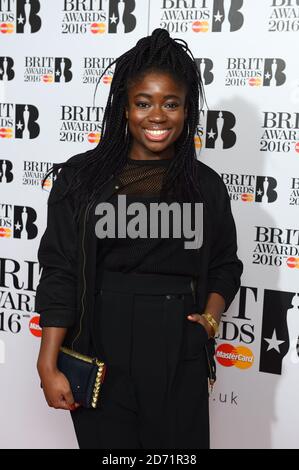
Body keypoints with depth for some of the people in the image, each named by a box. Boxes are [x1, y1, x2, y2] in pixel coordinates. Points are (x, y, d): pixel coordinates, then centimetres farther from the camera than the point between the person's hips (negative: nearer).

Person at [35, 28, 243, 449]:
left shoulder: (205, 185, 4)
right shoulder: (81, 177, -1)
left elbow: (225, 265, 14)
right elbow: (60, 272, -3)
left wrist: (211, 315, -5)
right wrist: (48, 367, -7)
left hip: (178, 354, 2)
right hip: (100, 350, -1)